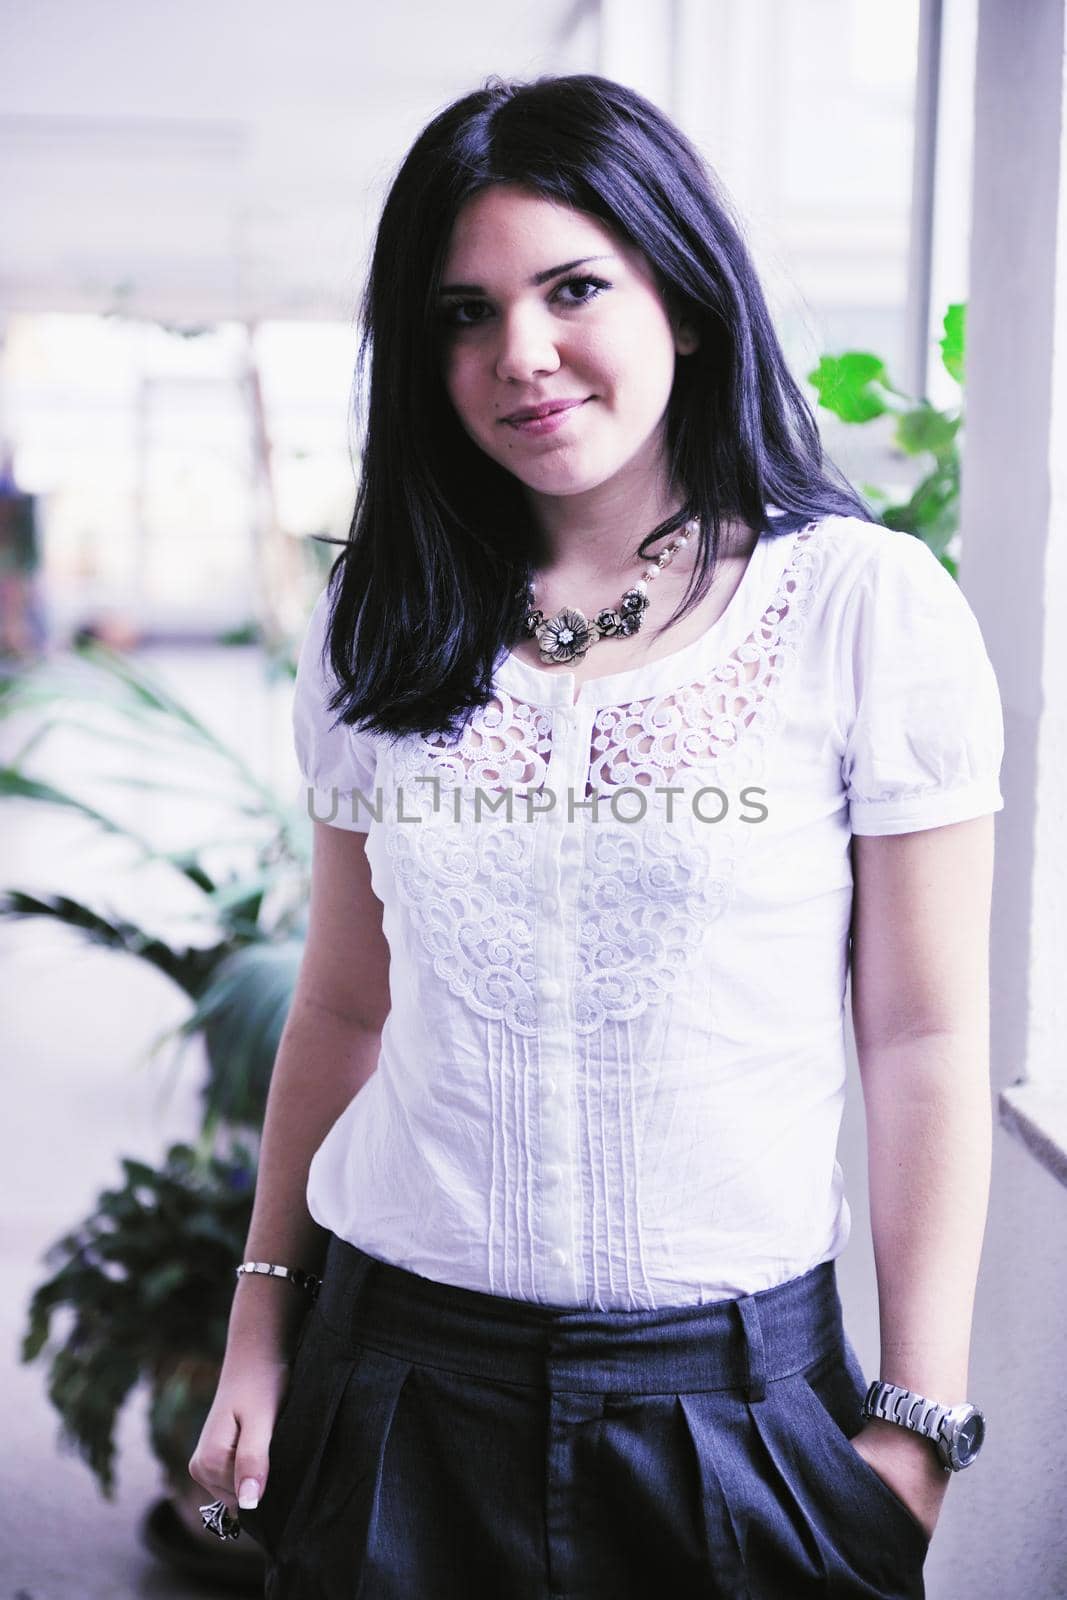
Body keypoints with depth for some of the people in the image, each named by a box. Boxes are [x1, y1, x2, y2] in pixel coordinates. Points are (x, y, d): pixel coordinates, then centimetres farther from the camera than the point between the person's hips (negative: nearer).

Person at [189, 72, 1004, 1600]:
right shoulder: (378, 627, 2)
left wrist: (917, 1422, -6)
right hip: (394, 1356, 3)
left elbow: (927, 1046, -7)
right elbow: (343, 1008, 8)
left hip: (729, 1391, -2)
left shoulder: (871, 607, -9)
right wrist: (260, 1330, 8)